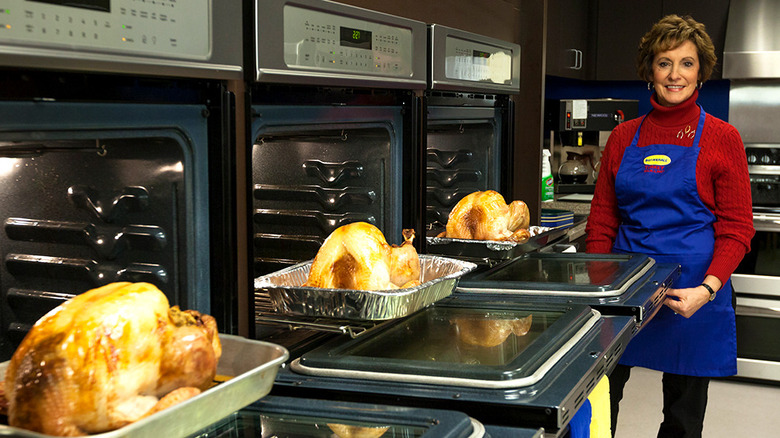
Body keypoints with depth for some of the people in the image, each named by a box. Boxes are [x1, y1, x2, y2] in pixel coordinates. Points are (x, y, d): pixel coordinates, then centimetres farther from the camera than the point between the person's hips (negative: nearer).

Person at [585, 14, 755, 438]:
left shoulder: (722, 138, -1)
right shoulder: (624, 137, 8)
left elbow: (736, 228, -2)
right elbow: (602, 218, 10)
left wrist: (708, 288, -17)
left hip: (692, 295, -2)